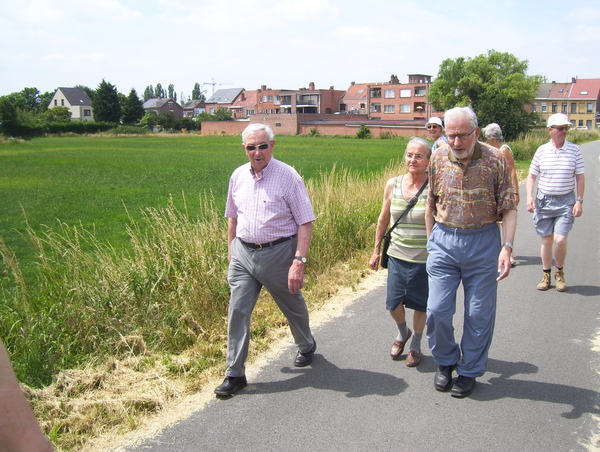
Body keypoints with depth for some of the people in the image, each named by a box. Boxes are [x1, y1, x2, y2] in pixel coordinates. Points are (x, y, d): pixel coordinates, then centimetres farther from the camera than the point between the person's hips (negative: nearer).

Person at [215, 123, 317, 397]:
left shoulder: (288, 177, -12)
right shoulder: (238, 176, 5)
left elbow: (305, 223, -13)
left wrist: (299, 261, -20)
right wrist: (231, 252, 15)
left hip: (278, 252, -4)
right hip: (243, 253, 4)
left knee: (293, 306, 16)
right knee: (238, 310, -1)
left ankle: (307, 347, 44)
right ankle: (235, 374, 11)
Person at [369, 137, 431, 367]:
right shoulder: (393, 184, -1)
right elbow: (383, 220, 10)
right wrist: (376, 250, 14)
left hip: (425, 258, -3)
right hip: (397, 255, 3)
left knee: (420, 305, 11)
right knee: (393, 304, 7)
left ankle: (416, 344, 36)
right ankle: (402, 333, 40)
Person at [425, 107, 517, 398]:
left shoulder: (495, 160, -9)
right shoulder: (438, 159, -2)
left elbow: (509, 208, -7)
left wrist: (507, 247, -18)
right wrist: (431, 240, 9)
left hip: (483, 242, -2)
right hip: (444, 241, 2)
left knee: (479, 314, 7)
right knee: (437, 310, 1)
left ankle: (470, 370, 26)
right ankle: (445, 362, 27)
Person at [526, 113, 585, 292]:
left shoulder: (574, 150, -1)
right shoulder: (541, 150, 2)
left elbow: (580, 177, 2)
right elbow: (532, 176, 7)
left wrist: (579, 201, -4)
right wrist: (529, 197, -5)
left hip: (566, 201, -1)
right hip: (544, 200, 2)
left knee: (560, 240, -11)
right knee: (546, 240, 8)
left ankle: (560, 272, 14)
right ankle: (546, 274, 23)